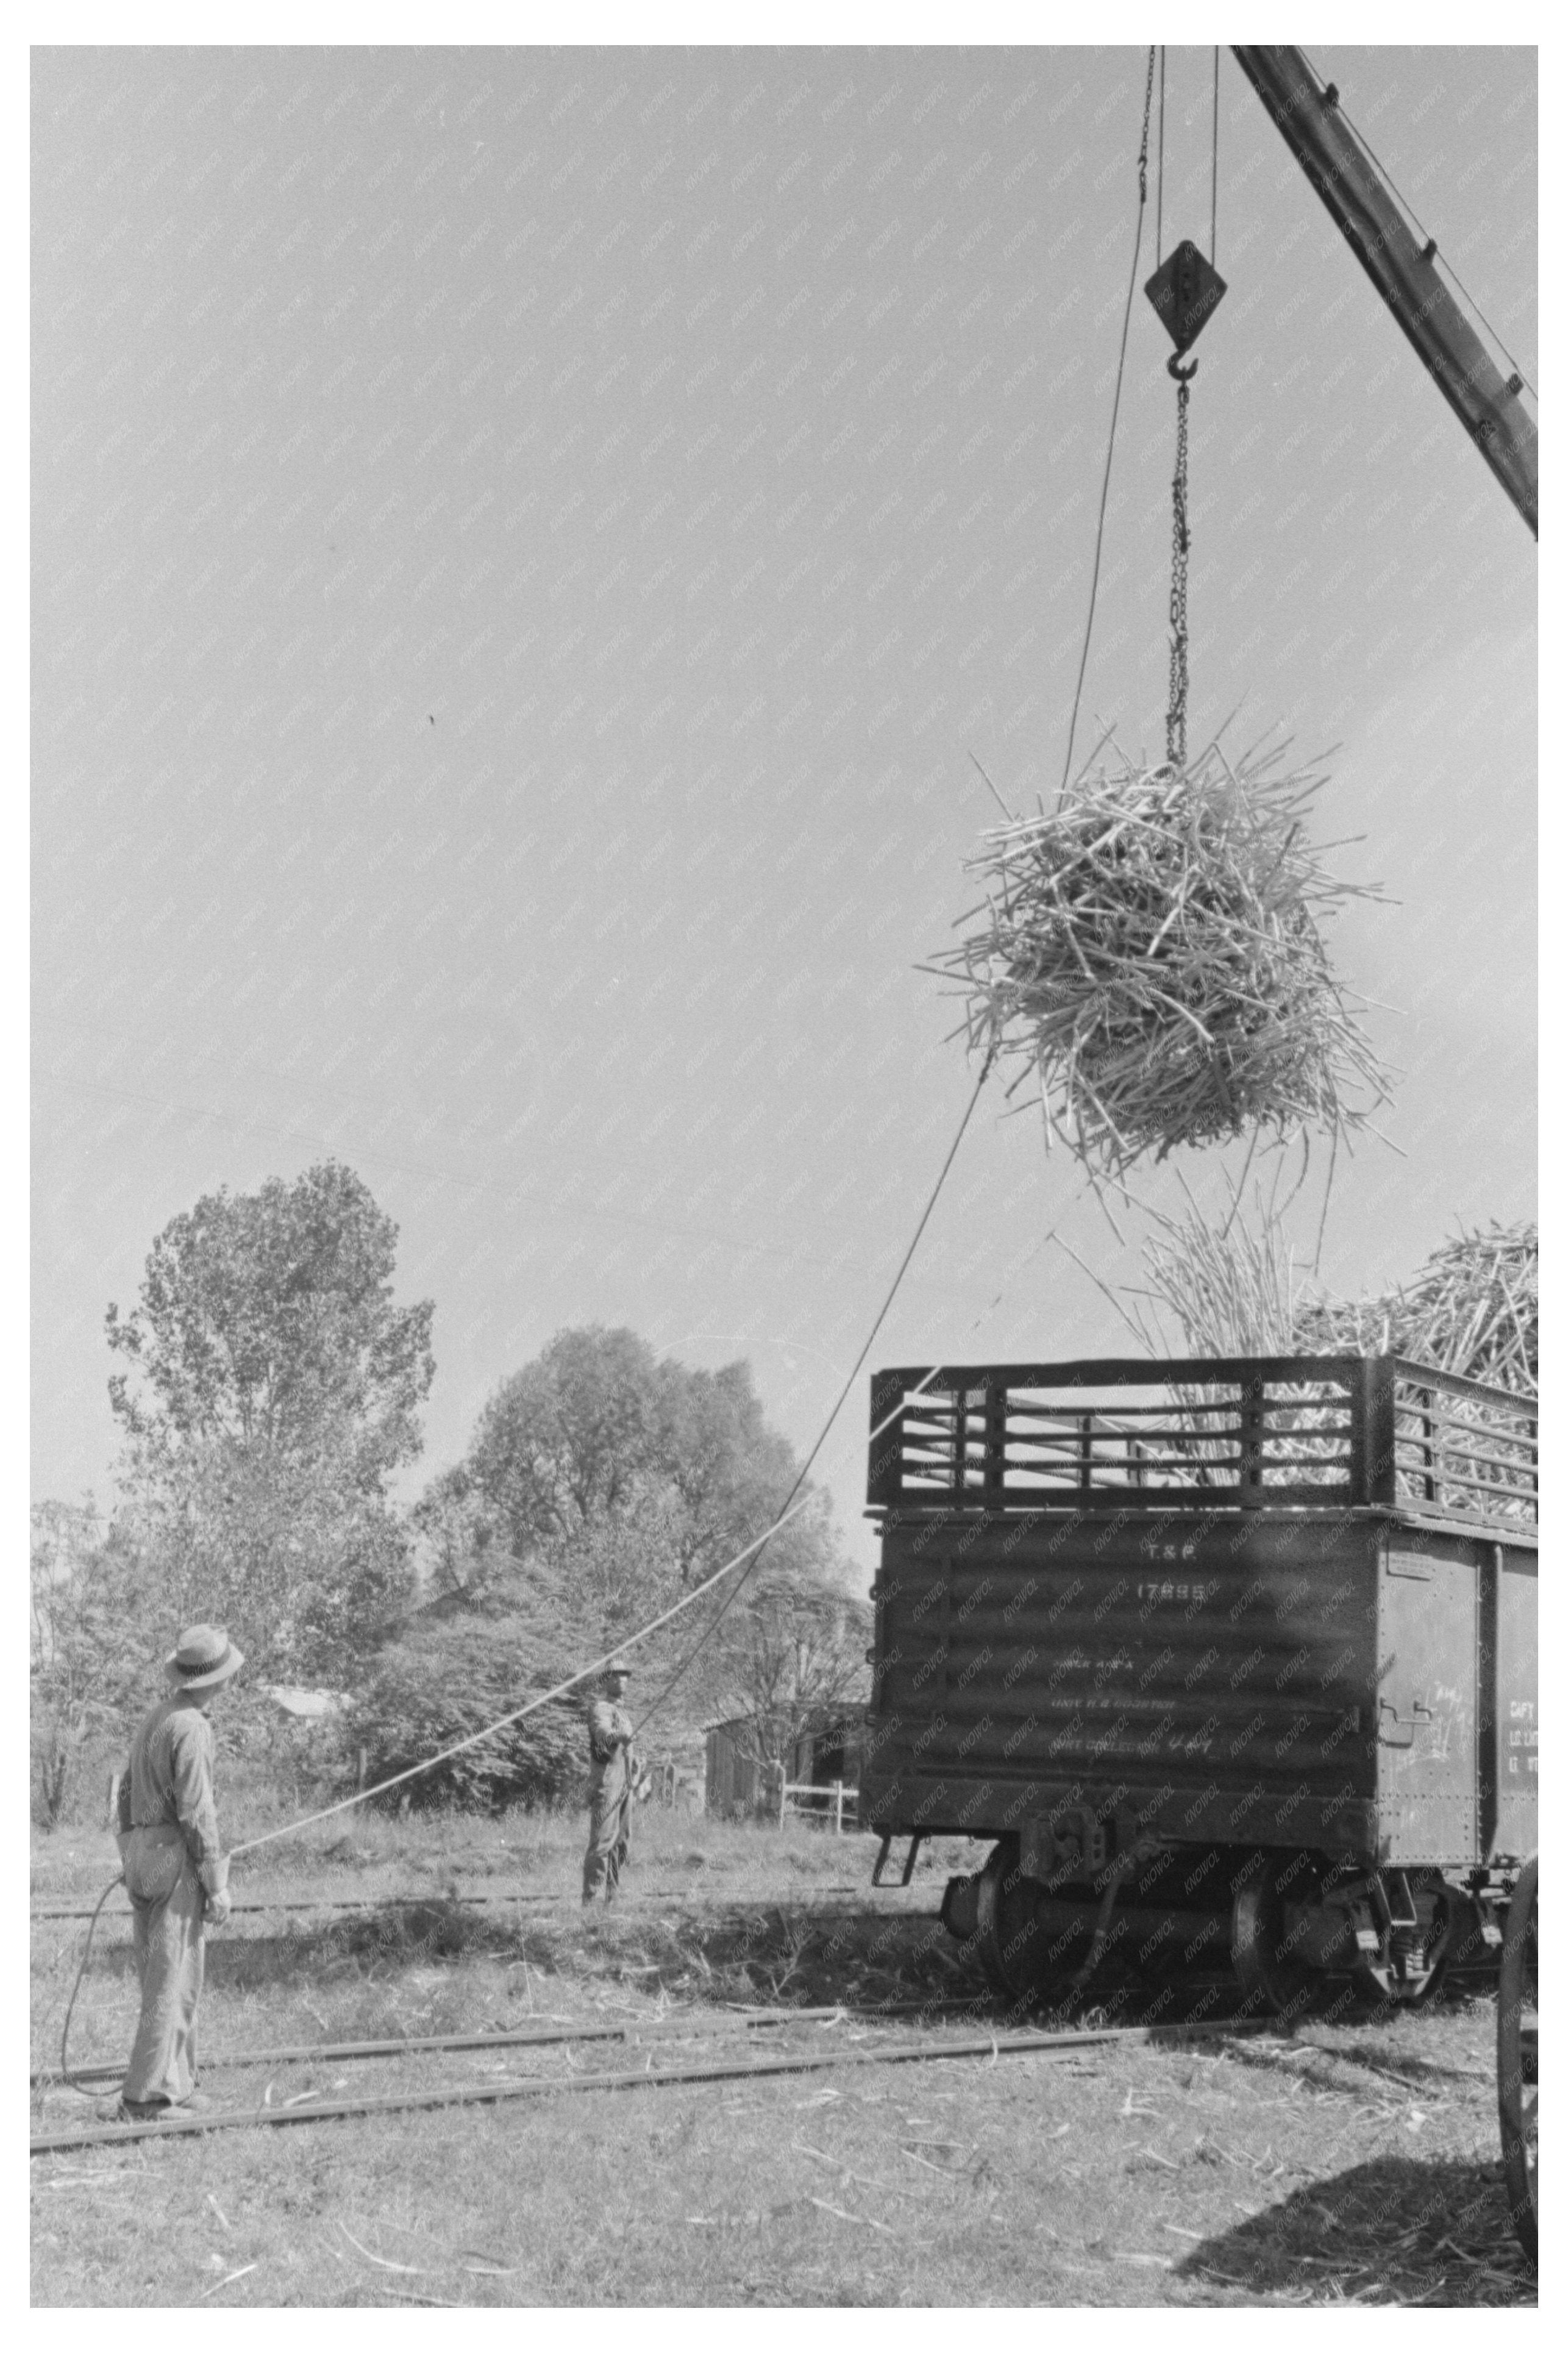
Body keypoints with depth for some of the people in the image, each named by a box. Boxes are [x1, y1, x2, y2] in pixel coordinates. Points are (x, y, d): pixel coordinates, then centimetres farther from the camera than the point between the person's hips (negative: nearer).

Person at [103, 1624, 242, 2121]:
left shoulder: (154, 1717, 12)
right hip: (176, 1860, -9)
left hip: (143, 1856, 9)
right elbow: (196, 1812, -19)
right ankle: (146, 2097, -7)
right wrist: (217, 1885, -14)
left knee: (162, 1978, 14)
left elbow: (128, 1791, 18)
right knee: (174, 1982, -6)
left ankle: (175, 2085, 20)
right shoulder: (191, 1728, -17)